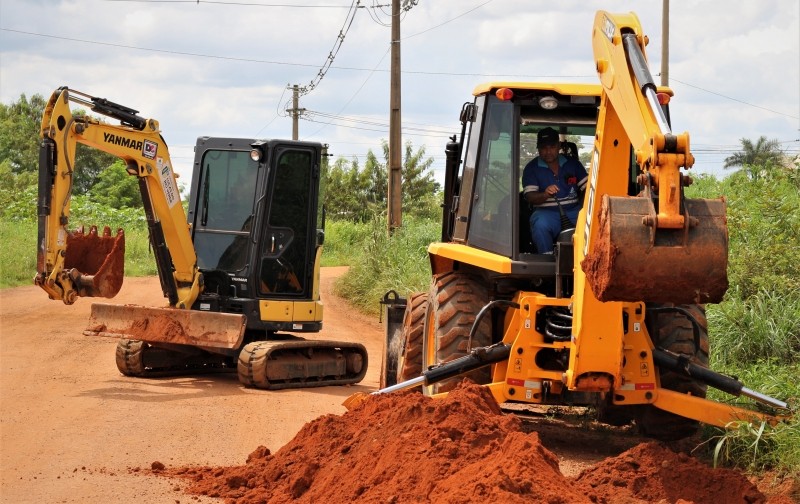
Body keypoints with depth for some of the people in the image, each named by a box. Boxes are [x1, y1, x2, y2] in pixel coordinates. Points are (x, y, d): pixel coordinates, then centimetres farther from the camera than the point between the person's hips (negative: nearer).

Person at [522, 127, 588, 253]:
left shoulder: (572, 163, 13)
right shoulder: (531, 168, 5)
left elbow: (587, 188, 9)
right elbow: (529, 197, -5)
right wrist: (545, 194, -28)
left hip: (574, 210, 2)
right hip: (546, 211, -2)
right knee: (540, 224, -37)